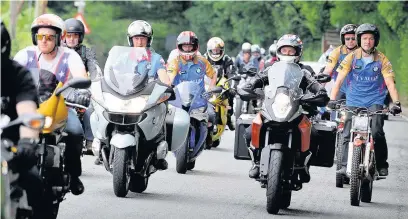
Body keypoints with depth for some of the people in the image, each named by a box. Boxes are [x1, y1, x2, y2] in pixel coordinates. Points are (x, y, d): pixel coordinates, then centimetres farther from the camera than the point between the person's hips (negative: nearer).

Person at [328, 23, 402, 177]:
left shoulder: (382, 59, -2)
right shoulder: (352, 57, -1)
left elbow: (390, 83, -6)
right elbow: (339, 79, -5)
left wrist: (396, 103, -19)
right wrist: (332, 99, -17)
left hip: (375, 102, -1)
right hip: (353, 101, 1)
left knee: (377, 133, -18)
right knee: (348, 135, -9)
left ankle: (382, 165, -4)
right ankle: (345, 166, -1)